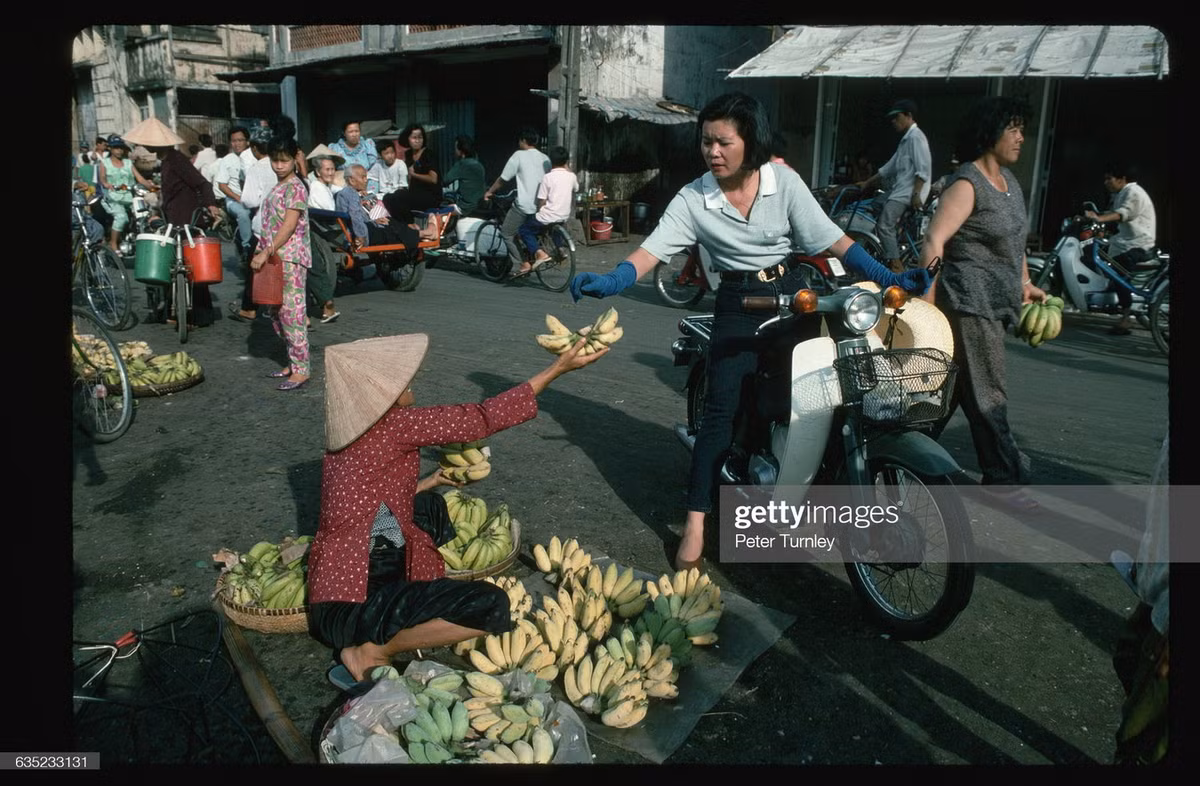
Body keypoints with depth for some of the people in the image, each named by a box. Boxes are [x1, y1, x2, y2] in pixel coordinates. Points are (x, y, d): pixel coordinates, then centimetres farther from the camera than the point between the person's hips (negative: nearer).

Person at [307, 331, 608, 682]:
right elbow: (481, 419, -14)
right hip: (350, 608, -9)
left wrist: (431, 480, 25)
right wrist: (559, 367, -9)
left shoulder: (347, 429, 6)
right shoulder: (394, 424, -18)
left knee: (429, 506, 28)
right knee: (492, 605, -20)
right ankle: (373, 651, -6)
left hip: (339, 581, 9)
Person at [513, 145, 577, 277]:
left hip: (548, 216, -6)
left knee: (525, 230, 9)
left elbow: (541, 202, -12)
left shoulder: (548, 177, -12)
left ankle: (540, 253, -11)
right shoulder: (571, 176, 2)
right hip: (564, 216, 7)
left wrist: (539, 212, 9)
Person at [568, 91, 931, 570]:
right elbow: (652, 250, -16)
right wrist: (609, 282, -36)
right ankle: (695, 524, -12)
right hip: (737, 305, -2)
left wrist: (889, 279, -13)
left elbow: (833, 241, -4)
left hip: (792, 295, 2)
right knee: (721, 406, -14)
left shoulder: (784, 182, -3)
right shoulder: (693, 199, -5)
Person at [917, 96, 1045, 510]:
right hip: (970, 300, -9)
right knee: (987, 392, -3)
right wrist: (927, 302, -30)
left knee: (953, 385, 13)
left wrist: (1025, 282, 21)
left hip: (997, 302, 9)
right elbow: (934, 242, -23)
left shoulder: (1009, 180, 16)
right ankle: (1004, 478, 5)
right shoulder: (967, 184, -12)